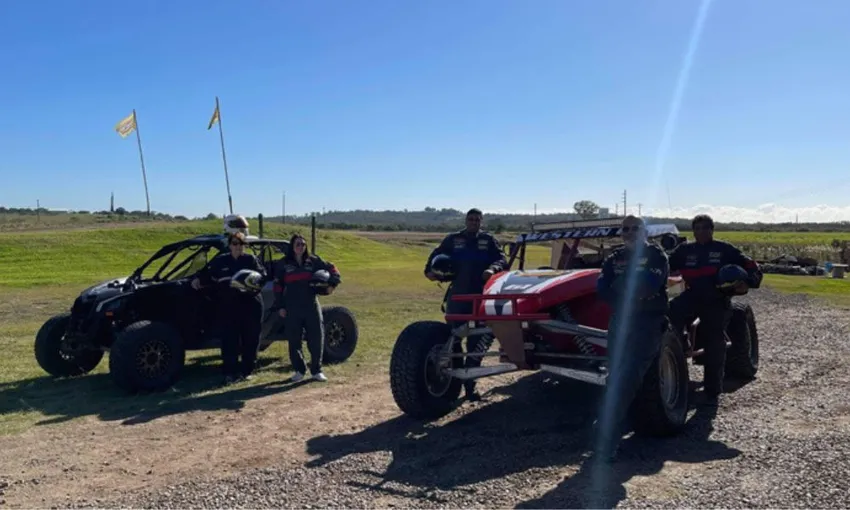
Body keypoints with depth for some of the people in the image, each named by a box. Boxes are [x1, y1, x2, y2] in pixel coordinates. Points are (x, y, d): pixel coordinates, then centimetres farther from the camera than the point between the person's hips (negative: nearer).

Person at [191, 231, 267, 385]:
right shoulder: (220, 261, 11)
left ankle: (246, 371, 17)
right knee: (229, 340, -3)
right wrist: (199, 280, -2)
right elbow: (208, 274, 16)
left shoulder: (251, 260, 7)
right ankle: (231, 372, 4)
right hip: (227, 307, 0)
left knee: (250, 339, 4)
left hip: (250, 305, 0)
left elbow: (263, 276, 1)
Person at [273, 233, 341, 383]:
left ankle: (316, 370, 14)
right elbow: (278, 286, 3)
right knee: (294, 340, 4)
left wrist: (332, 283, -5)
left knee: (317, 338, 1)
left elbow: (331, 268, 12)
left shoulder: (313, 260, 4)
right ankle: (299, 370, 18)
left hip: (312, 305, 1)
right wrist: (280, 306, -2)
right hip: (292, 308, -1)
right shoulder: (283, 264, 2)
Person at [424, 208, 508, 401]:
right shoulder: (453, 239, 6)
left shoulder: (488, 240, 6)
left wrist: (492, 269, -23)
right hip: (457, 296, 0)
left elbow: (502, 260, -1)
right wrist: (430, 270, -11)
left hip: (480, 296, 0)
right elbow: (436, 255, 9)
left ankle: (469, 384, 16)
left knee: (476, 341, 5)